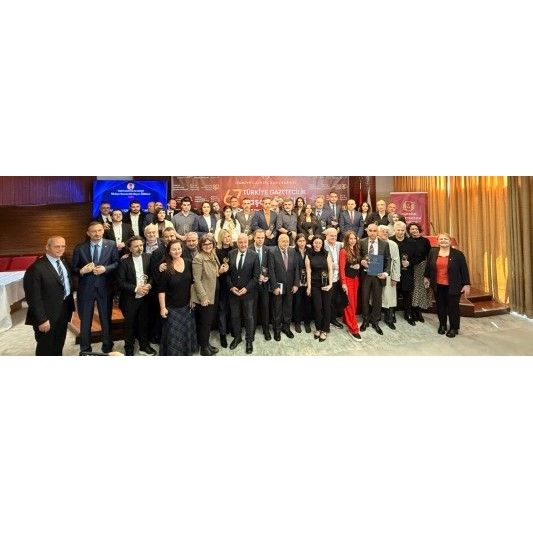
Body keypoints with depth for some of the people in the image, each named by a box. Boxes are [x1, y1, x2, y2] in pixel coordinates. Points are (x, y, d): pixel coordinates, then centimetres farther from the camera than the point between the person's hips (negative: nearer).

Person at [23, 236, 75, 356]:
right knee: (45, 348, 11)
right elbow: (34, 297, -20)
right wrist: (41, 319, -21)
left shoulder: (64, 263, 6)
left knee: (59, 345, 24)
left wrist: (70, 306, 8)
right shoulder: (37, 268, -19)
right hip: (48, 315, -7)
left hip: (63, 313, 7)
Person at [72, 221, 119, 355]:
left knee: (106, 319, 14)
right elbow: (73, 268, 0)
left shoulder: (111, 245, -3)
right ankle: (85, 349, 34)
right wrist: (81, 271, -20)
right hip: (86, 288, 1)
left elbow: (117, 263, -4)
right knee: (85, 321, 14)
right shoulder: (80, 248, -2)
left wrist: (105, 268, -20)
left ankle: (107, 347, 34)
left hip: (104, 288, 0)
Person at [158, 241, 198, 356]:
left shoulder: (188, 263, -4)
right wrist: (162, 307, -13)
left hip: (186, 305, 4)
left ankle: (186, 351, 41)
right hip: (172, 307, -4)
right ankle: (173, 353, 29)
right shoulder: (166, 267, -16)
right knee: (173, 334, 7)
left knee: (186, 331, 19)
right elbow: (161, 289, -13)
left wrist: (192, 299, 5)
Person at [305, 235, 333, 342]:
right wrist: (309, 286, -4)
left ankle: (325, 330, 18)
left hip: (326, 283, 0)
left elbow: (330, 269, -2)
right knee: (317, 307, 4)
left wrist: (330, 284, -11)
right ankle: (318, 328, 22)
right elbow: (308, 271, -1)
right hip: (315, 284, 0)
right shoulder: (309, 255, 2)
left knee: (326, 307, 5)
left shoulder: (326, 254, 1)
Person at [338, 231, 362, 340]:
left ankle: (348, 321, 28)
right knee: (350, 303, -3)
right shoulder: (343, 251, -12)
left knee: (354, 302, 12)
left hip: (356, 278, 7)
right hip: (347, 279, -7)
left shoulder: (356, 250, 7)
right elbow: (341, 268, -14)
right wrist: (343, 283, -17)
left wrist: (359, 265, 1)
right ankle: (353, 328, 3)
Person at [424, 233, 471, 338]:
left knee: (453, 307, 4)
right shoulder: (433, 252, 1)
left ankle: (454, 328, 19)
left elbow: (464, 270, -4)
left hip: (453, 286, -2)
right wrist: (426, 277, 21)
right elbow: (428, 266, 13)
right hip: (438, 286, 3)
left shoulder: (458, 254, -5)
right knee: (440, 306, 13)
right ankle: (442, 325, 29)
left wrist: (466, 284, -6)